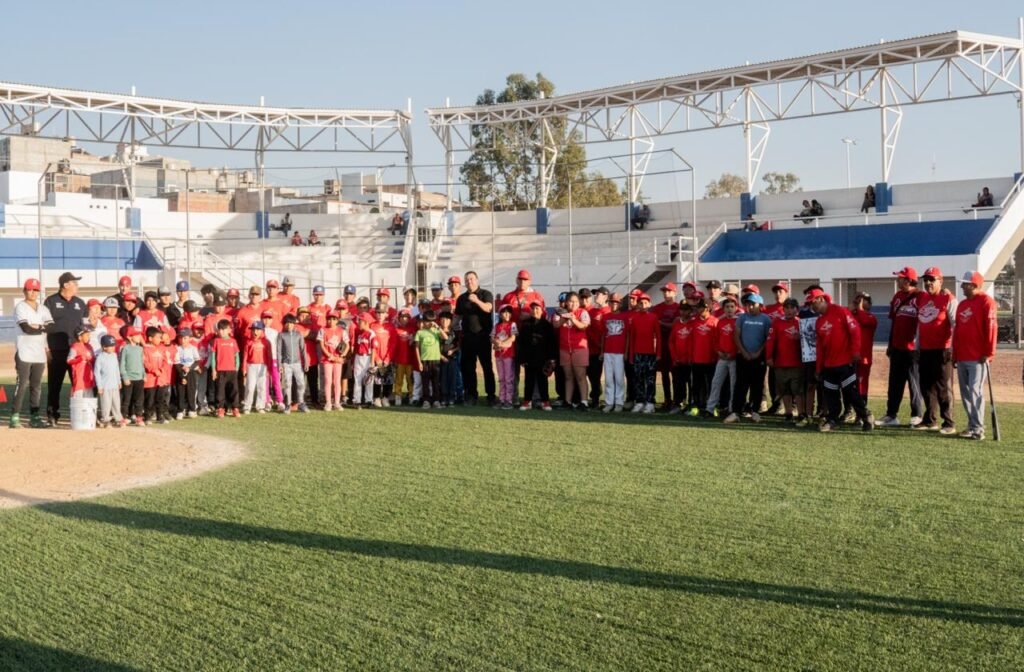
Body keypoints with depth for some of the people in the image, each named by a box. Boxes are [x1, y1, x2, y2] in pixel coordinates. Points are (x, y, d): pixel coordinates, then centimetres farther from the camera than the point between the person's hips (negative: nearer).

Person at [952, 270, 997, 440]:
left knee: (975, 391, -11)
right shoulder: (962, 304, 18)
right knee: (965, 393, 9)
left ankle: (978, 429, -8)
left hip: (978, 358, -8)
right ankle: (972, 425, 17)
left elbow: (991, 328, -12)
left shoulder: (986, 301, -6)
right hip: (962, 357, 8)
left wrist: (988, 353, -16)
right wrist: (955, 355, 17)